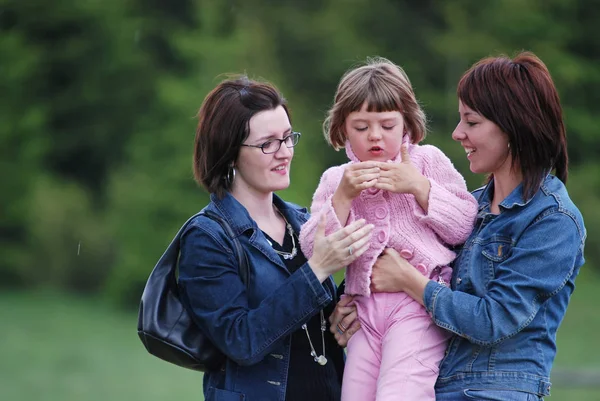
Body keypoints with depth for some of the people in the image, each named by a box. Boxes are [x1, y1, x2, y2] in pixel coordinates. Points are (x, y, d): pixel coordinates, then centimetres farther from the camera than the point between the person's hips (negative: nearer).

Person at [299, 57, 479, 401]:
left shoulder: (428, 161, 4)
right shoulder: (335, 181, 11)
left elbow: (465, 227, -2)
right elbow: (313, 250, 1)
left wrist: (419, 186, -13)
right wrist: (344, 197, -10)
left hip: (417, 301, -4)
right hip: (364, 307, 4)